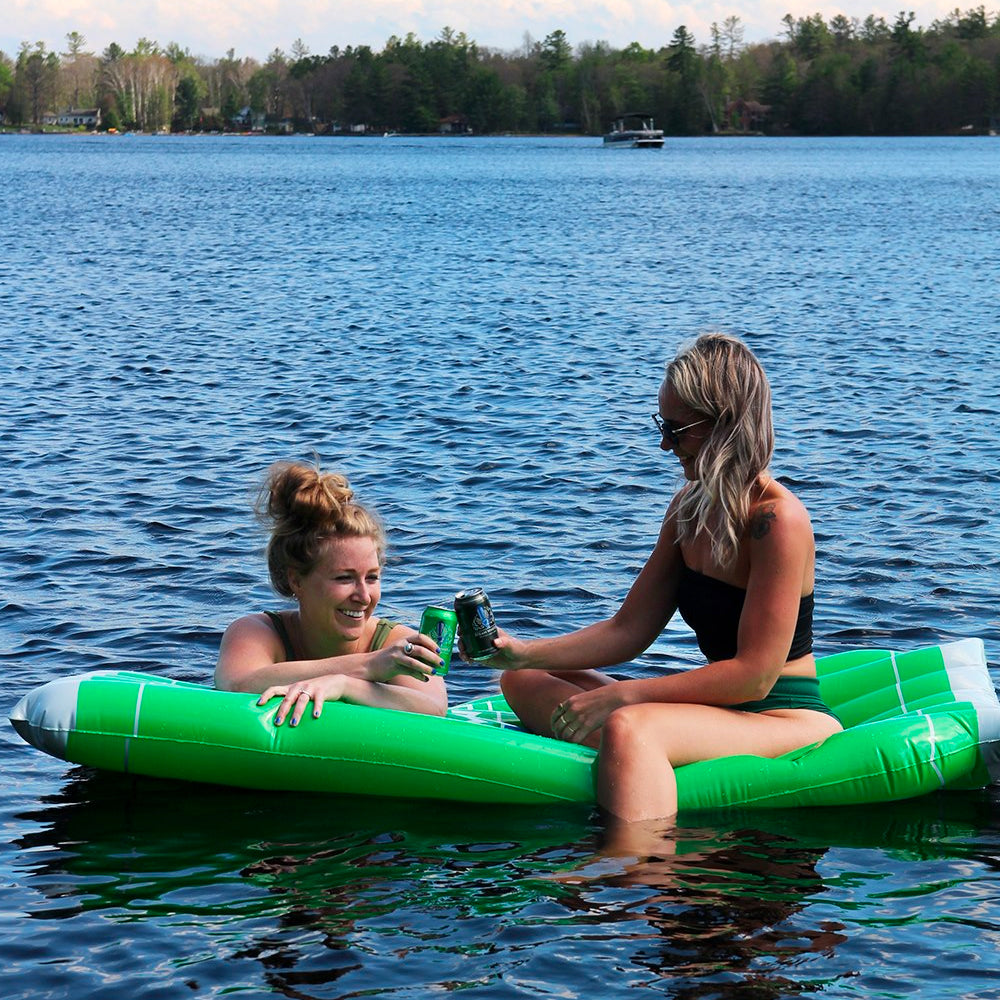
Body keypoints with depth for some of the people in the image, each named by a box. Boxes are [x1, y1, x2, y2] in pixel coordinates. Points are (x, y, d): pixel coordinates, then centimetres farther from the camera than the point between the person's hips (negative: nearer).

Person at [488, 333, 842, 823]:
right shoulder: (688, 508, 9)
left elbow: (754, 674, -20)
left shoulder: (778, 520, -17)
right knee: (524, 682, 3)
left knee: (628, 729, -37)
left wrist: (621, 695, -21)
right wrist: (522, 652, -3)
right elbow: (629, 629, 11)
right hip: (722, 710, 10)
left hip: (786, 720, -10)